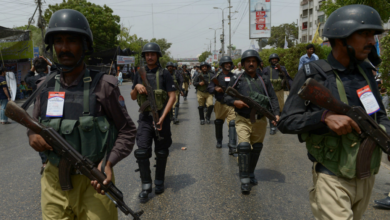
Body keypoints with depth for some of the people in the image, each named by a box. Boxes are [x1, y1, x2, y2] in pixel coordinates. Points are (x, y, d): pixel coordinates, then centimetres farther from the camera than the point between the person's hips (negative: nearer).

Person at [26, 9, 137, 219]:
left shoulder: (103, 85, -10)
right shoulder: (45, 87, 3)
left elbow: (127, 130, -5)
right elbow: (34, 127, 15)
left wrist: (109, 162, -19)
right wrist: (33, 136, -8)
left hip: (94, 182, -3)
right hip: (55, 182, 4)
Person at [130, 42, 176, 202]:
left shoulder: (164, 74, -2)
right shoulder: (140, 74, 11)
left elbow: (172, 97, -7)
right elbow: (133, 97, 15)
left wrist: (162, 117, -16)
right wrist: (137, 87, -8)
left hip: (161, 116, -2)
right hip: (145, 117, 3)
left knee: (161, 153, 7)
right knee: (142, 152, -6)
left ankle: (159, 182, 25)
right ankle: (146, 186, 4)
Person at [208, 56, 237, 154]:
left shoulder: (234, 77, 6)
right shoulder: (217, 76, 4)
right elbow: (209, 89, 1)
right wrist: (215, 89, -19)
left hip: (231, 104, -1)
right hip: (220, 104, 1)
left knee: (232, 124, -14)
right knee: (218, 123, 14)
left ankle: (232, 146, -17)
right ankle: (219, 141, 37)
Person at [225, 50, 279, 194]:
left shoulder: (264, 80, 8)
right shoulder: (237, 80, 2)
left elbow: (273, 98, 7)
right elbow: (226, 97, 5)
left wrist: (276, 114, -7)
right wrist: (234, 102, -16)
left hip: (260, 121, 3)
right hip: (243, 120, -3)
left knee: (256, 148, 12)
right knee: (244, 146, -17)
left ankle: (251, 174, 33)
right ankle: (244, 180, -8)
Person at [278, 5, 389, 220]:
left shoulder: (365, 72, 6)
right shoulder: (312, 74, -12)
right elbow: (286, 122, -14)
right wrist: (325, 116, -28)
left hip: (367, 176, 6)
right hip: (333, 178, -6)